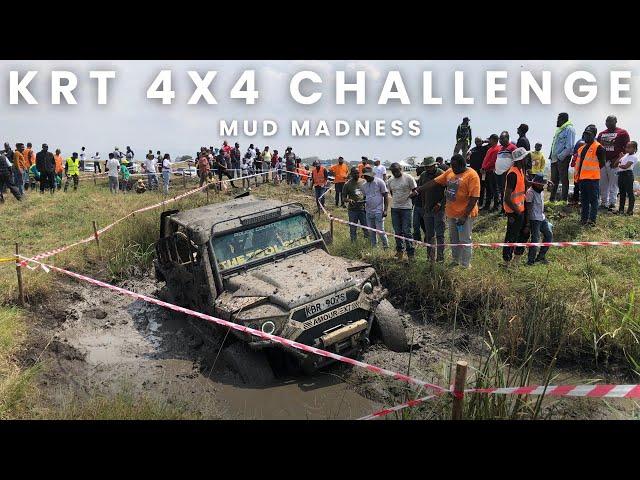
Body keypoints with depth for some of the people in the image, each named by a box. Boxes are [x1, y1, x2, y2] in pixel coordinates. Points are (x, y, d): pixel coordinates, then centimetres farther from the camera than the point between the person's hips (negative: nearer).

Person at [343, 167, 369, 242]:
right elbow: (344, 197, 1)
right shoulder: (347, 184, -2)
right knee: (353, 228, 7)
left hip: (363, 208, 1)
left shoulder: (364, 182, 2)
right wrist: (349, 200, -20)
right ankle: (353, 242, 20)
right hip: (352, 210, -1)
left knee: (366, 226, 7)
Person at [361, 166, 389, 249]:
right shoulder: (364, 185, 11)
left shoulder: (379, 182, -6)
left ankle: (386, 247, 9)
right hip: (368, 212, 6)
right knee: (371, 232, 10)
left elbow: (386, 196, -6)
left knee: (380, 231, -6)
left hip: (378, 211, -6)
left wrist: (386, 210, -12)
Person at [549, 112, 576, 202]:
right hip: (555, 159, 9)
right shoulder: (559, 130, 18)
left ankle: (564, 200, 3)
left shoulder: (569, 129, -10)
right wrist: (552, 155, 13)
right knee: (554, 180, 13)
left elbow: (569, 146, -17)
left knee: (564, 180, -3)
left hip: (563, 159, -9)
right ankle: (552, 199, 20)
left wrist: (560, 156, -18)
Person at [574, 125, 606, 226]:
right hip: (582, 178, 8)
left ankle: (592, 220, 2)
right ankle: (584, 218, 23)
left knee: (593, 200, -2)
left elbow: (602, 163, -8)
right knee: (584, 200, 14)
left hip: (592, 178, -8)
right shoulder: (581, 147, 16)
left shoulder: (598, 148, -8)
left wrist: (593, 170, -2)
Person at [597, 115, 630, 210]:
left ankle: (612, 204, -3)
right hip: (602, 162, 5)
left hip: (613, 163, -5)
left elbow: (626, 148, -4)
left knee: (613, 185, -5)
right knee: (603, 185, 7)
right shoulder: (601, 134, 18)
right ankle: (604, 203, 14)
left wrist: (617, 159, -15)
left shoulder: (622, 133, 2)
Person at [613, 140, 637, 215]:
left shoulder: (634, 157, -7)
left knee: (629, 192, -5)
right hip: (621, 174, 8)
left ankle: (630, 210, -3)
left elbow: (626, 166, -20)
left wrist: (619, 165, -4)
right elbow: (615, 164, 16)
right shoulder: (625, 155, 17)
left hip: (627, 174, -8)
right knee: (622, 193, 13)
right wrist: (619, 158, -1)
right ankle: (621, 209, 19)